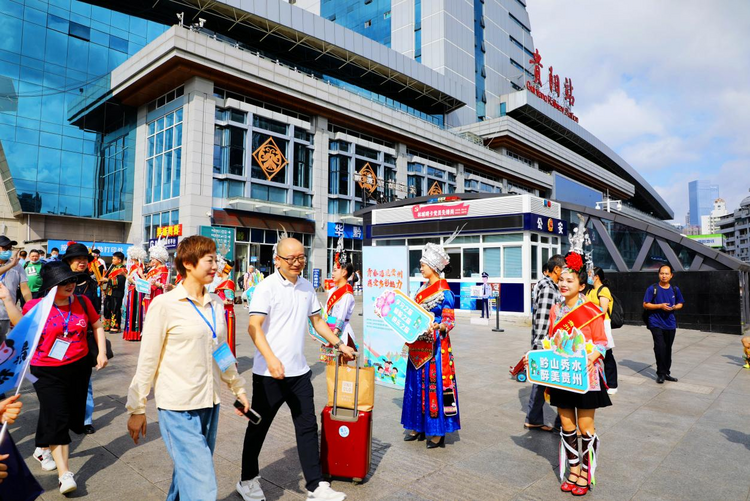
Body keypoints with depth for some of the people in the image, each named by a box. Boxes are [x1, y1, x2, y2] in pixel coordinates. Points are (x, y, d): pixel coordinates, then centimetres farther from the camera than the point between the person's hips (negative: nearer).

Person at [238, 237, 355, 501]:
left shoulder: (307, 287, 8)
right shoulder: (267, 287, -12)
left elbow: (317, 320, 19)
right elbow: (254, 327, -21)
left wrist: (339, 344, 14)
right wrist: (271, 359, -34)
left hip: (299, 371, 5)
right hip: (269, 373, -5)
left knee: (308, 427, 9)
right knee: (258, 427, 12)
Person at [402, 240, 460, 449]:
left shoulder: (444, 292, -11)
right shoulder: (423, 288, 12)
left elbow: (449, 320, -14)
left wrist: (437, 327, -32)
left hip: (435, 346, -8)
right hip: (418, 345, 8)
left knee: (434, 385, -2)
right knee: (416, 384, 13)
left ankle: (438, 432, 10)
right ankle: (418, 426, 26)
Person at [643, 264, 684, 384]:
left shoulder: (675, 290, 7)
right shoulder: (653, 289, -6)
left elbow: (680, 304, 16)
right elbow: (645, 305, -6)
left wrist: (674, 307, -6)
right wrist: (660, 306, -17)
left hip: (670, 324, 4)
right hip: (656, 323, -4)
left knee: (668, 349, 11)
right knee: (660, 347, -12)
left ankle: (666, 373, 24)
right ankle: (661, 373, 1)